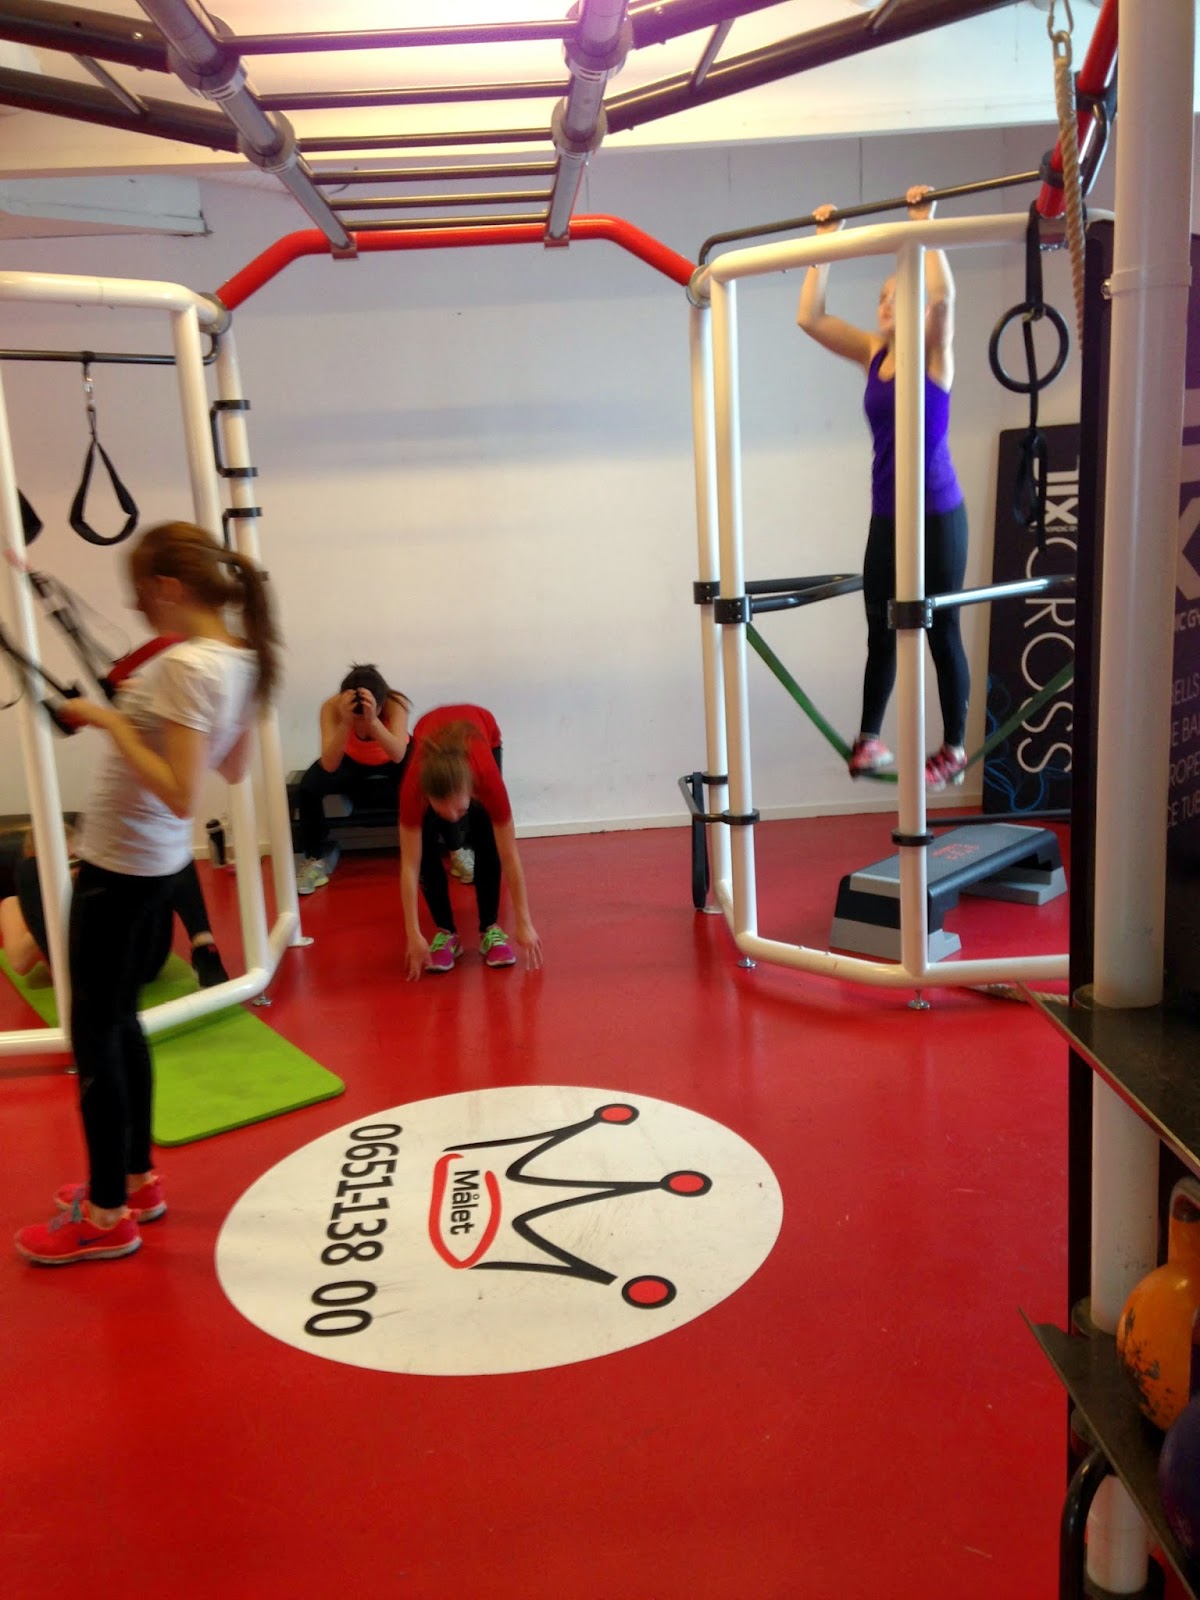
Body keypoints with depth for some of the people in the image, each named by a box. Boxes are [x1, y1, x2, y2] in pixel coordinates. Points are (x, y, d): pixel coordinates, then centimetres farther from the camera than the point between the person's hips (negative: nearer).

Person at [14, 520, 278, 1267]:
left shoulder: (185, 667, -24)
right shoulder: (241, 659, 2)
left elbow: (181, 795, -29)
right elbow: (235, 769, 14)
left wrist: (113, 722, -23)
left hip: (119, 866, -9)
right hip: (159, 864, 9)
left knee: (93, 1034, 4)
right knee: (120, 1021, 20)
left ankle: (108, 1216, 16)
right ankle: (136, 1177, 33)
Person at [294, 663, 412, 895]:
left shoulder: (395, 703, -35)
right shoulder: (332, 707, -34)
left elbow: (398, 756, -48)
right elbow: (329, 765, -42)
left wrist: (372, 720, -61)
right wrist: (345, 723, -55)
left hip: (391, 759, -1)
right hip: (352, 760, 1)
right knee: (308, 788, -25)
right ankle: (315, 860, -5)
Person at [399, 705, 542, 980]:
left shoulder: (486, 776, -43)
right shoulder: (414, 785, -42)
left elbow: (509, 856, -33)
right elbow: (410, 864, -33)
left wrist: (524, 924, -28)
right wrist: (414, 935, -33)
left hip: (486, 737, 0)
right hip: (429, 737, 1)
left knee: (487, 841, -15)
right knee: (425, 845, -15)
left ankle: (490, 927, 0)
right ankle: (445, 931, -1)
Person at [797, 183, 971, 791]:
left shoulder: (933, 353, -6)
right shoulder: (873, 353, 8)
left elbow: (941, 295, -25)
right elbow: (809, 316, 5)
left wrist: (924, 222, -19)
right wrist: (825, 240, 4)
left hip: (937, 516, -5)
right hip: (885, 518, 5)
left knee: (941, 634, 1)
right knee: (880, 632, 12)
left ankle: (954, 750, 11)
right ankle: (869, 739, 25)